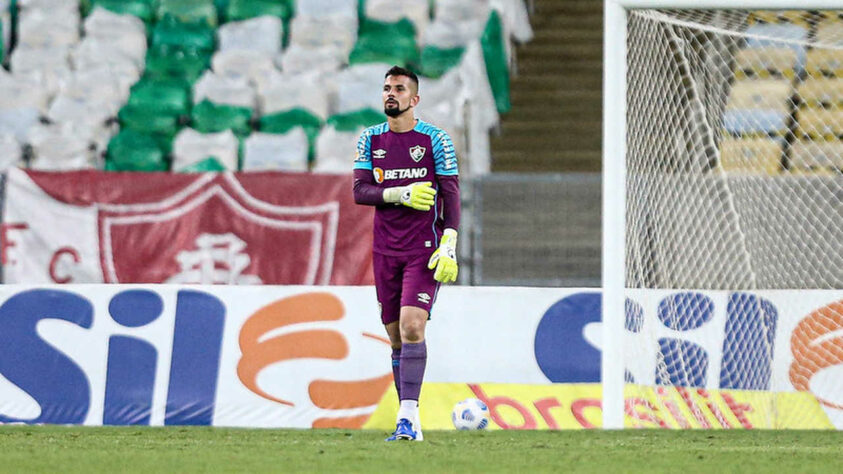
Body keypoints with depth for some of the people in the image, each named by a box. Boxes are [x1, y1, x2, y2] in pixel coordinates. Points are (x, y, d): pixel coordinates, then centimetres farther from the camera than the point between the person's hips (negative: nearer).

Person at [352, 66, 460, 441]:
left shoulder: (435, 140, -2)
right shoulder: (370, 140, 8)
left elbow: (451, 196, -3)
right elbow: (359, 191, 1)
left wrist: (448, 248, -12)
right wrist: (399, 194, -15)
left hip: (424, 250, -4)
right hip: (385, 251, 4)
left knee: (412, 326, -19)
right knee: (396, 336, 6)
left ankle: (408, 417, -22)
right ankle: (408, 422, 12)